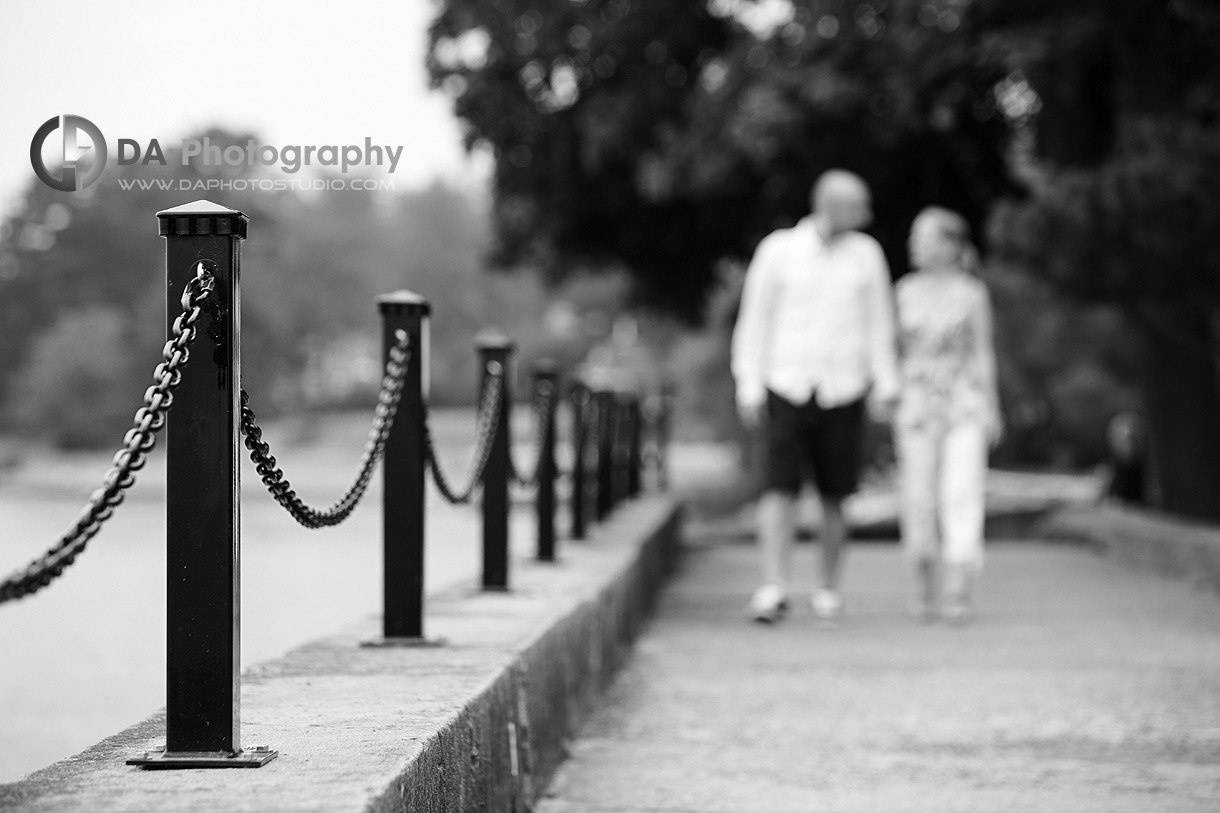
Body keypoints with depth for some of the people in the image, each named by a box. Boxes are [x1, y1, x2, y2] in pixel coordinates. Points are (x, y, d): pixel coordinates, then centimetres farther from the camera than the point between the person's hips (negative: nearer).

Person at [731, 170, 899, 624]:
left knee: (834, 498, 5)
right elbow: (754, 320, 2)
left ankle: (829, 590, 19)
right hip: (787, 389, -1)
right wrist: (748, 387, -3)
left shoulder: (866, 254, 3)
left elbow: (878, 323, 7)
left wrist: (885, 386, 0)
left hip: (842, 394, 1)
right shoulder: (777, 250, -2)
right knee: (780, 488, -13)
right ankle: (773, 591, -17)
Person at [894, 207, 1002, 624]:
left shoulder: (972, 293, 0)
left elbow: (983, 354, 3)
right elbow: (899, 351, 12)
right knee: (919, 499, 1)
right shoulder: (906, 291, 7)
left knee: (961, 495, -12)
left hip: (964, 405, -3)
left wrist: (991, 409, -2)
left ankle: (958, 594, -12)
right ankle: (929, 590, 15)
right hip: (917, 404, 3)